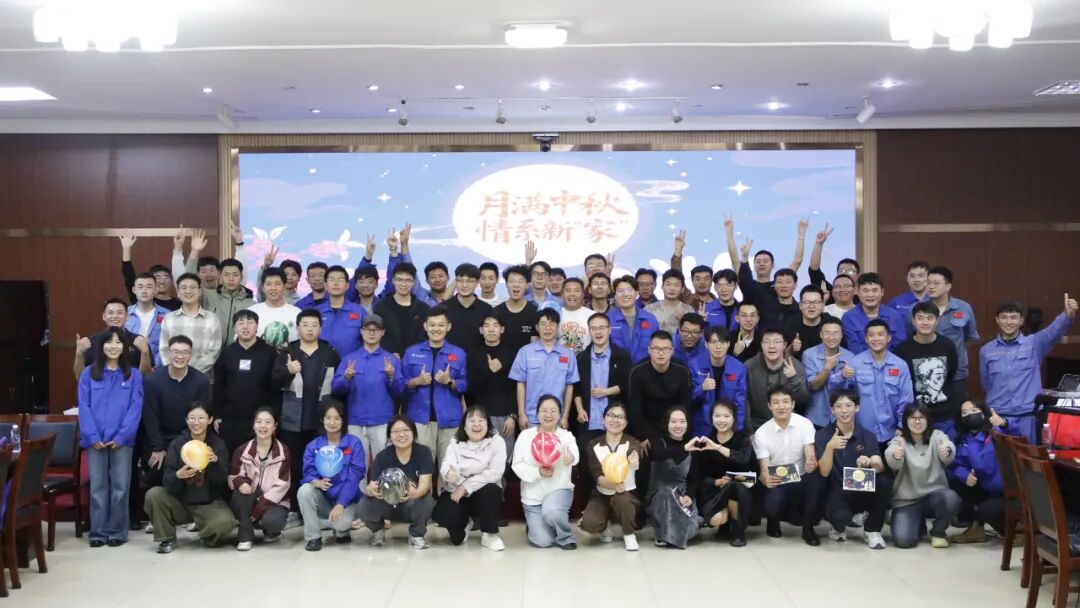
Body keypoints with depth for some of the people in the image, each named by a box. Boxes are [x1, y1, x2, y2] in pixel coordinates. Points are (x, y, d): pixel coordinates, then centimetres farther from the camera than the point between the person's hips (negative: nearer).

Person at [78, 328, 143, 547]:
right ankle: (98, 532, 10)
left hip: (121, 440, -1)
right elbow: (84, 407, 0)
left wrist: (122, 436, -12)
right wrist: (93, 436, -10)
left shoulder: (134, 375, 6)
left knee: (120, 486, 0)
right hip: (95, 440, 1)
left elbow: (136, 408, -1)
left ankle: (117, 531, 8)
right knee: (98, 486, 4)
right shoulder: (88, 374, 7)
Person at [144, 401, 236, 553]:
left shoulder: (218, 444, -4)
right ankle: (167, 538, -4)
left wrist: (216, 461, -31)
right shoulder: (176, 444, -3)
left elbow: (222, 479, -12)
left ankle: (208, 535, 5)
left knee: (224, 522, -32)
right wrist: (178, 476, -33)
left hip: (209, 503, -2)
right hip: (180, 502, 2)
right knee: (153, 494, -23)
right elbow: (167, 482, -10)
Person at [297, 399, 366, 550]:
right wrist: (316, 482, -33)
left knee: (341, 522, -33)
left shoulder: (354, 444, -6)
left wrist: (340, 504, -25)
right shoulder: (313, 446, 3)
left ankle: (341, 530, 8)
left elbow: (354, 477, -14)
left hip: (346, 500, -3)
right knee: (304, 490, -29)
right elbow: (308, 473, -7)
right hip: (323, 499, 3)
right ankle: (313, 537, -13)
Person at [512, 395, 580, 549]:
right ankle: (535, 524, 27)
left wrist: (570, 457, -54)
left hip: (559, 489, -1)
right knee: (542, 542, -9)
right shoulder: (525, 435, -4)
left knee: (551, 511, -36)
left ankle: (566, 537, -4)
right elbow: (517, 466, -7)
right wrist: (538, 472, -25)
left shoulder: (566, 436, -5)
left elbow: (573, 453, -29)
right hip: (533, 495, 1)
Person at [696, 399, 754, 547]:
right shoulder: (707, 442, 1)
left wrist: (718, 447, -37)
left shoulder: (742, 438, -6)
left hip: (742, 490, -1)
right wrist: (718, 482, -21)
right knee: (716, 519, -30)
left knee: (732, 486, -37)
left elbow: (744, 459, -29)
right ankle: (726, 524, 11)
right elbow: (703, 477, -1)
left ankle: (738, 531, -10)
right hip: (716, 492, 1)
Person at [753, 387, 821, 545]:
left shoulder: (805, 424, -6)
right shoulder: (761, 433, -7)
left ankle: (808, 528, -7)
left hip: (801, 481, 1)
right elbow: (764, 469, -12)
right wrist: (767, 480, -37)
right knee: (772, 503, -35)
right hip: (776, 484, -1)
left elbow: (811, 457, -16)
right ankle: (774, 520, 7)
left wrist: (812, 464, -43)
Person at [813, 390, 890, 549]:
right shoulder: (823, 435, -6)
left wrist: (870, 462, -39)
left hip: (862, 491, 3)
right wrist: (830, 447, -34)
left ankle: (872, 530, -5)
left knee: (885, 482, -29)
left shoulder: (867, 436, 1)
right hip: (836, 494, -3)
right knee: (840, 516, -37)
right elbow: (824, 472, -16)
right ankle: (838, 527, 5)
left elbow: (880, 467, -15)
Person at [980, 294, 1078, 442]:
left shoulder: (1034, 344, 2)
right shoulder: (986, 351, 8)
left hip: (1028, 415, -1)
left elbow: (1055, 330, -18)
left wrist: (1068, 315, -36)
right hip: (998, 416, 1)